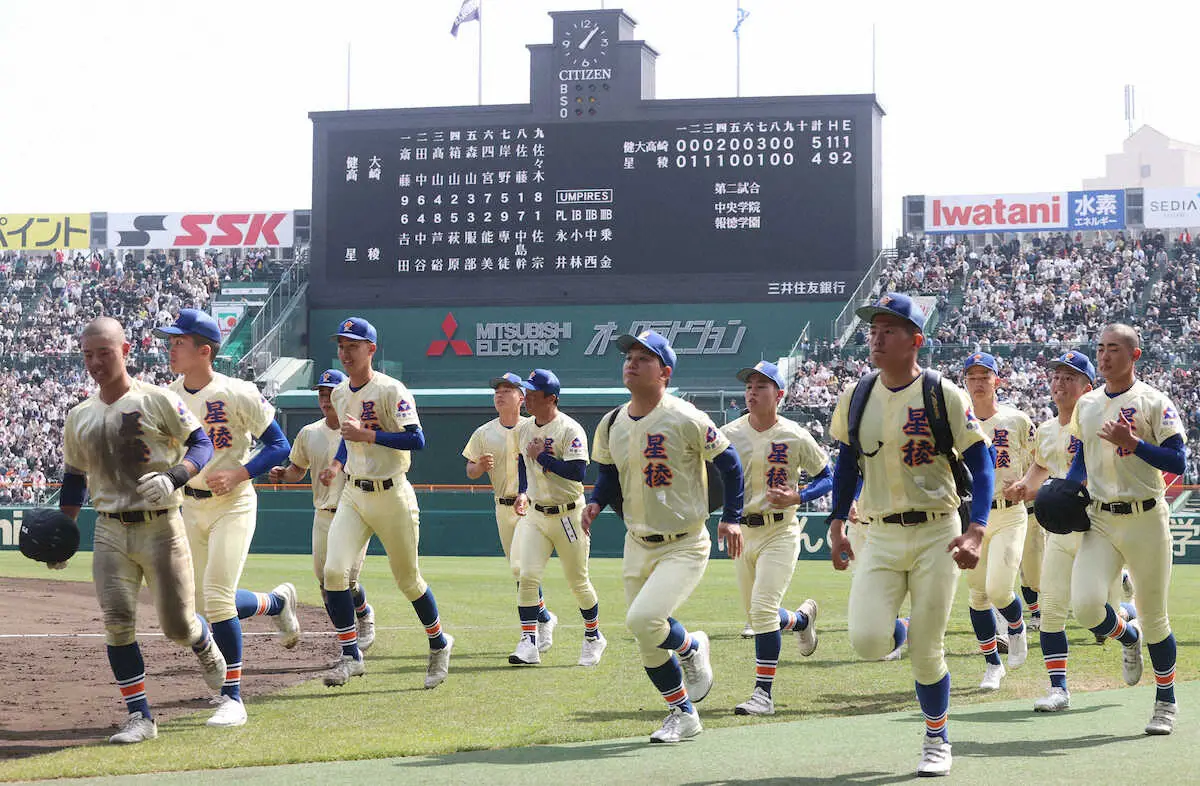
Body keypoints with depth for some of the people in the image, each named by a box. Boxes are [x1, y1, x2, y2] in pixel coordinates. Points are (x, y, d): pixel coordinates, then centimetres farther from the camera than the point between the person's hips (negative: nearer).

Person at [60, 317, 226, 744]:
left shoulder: (158, 400, -5)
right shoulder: (78, 417, 10)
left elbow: (201, 444, -5)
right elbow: (74, 479, 19)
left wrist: (172, 477, -23)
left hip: (161, 527, -3)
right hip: (110, 532, 4)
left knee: (178, 625, 1)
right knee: (117, 624, -8)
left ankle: (206, 646, 38)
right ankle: (140, 716, -1)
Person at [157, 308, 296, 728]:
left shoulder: (238, 394, -15)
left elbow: (279, 445, -10)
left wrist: (236, 475, -21)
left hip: (233, 505, -6)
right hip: (190, 507, 6)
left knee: (217, 598, -16)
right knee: (208, 600, 12)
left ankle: (232, 697, -6)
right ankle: (277, 601, 42)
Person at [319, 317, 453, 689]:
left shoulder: (391, 390, -13)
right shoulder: (340, 394, 9)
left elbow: (417, 439, -22)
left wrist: (367, 435, -26)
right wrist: (336, 464, 9)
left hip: (391, 495, -6)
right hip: (353, 495, 6)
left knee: (408, 579, 6)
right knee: (334, 571, -12)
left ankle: (439, 644, 29)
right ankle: (350, 656, -4)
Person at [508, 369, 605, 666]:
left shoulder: (570, 430, -16)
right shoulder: (523, 429, 6)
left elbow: (578, 471, -26)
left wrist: (541, 456, -20)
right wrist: (522, 493, 8)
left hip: (567, 516, -5)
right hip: (534, 515, 5)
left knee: (578, 581, 6)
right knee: (528, 576, -10)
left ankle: (594, 638, 27)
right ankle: (529, 644, -8)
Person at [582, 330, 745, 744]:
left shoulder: (685, 419, -15)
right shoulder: (611, 425, 2)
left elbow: (728, 461, -5)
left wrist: (731, 517, -9)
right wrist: (596, 503, -4)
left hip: (685, 546, -6)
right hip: (638, 546, 6)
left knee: (643, 619, -26)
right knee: (649, 647, 9)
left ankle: (691, 648, 6)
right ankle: (684, 714, 29)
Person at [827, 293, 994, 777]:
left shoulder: (944, 396, -8)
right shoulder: (854, 399, 5)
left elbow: (980, 464, -7)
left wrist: (975, 532, -19)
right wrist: (836, 525, 11)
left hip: (936, 536, -3)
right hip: (880, 538, 3)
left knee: (926, 652, -2)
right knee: (867, 642, -15)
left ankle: (937, 739, 23)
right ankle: (895, 629, 23)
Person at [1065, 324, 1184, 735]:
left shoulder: (1154, 403, -4)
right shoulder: (1086, 405, 12)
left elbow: (1178, 462, -10)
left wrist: (1132, 443, -21)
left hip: (1145, 520, -4)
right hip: (1099, 520, 4)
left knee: (1154, 618, 3)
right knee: (1085, 605, -16)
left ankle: (1166, 701, 23)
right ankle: (1127, 637, 19)